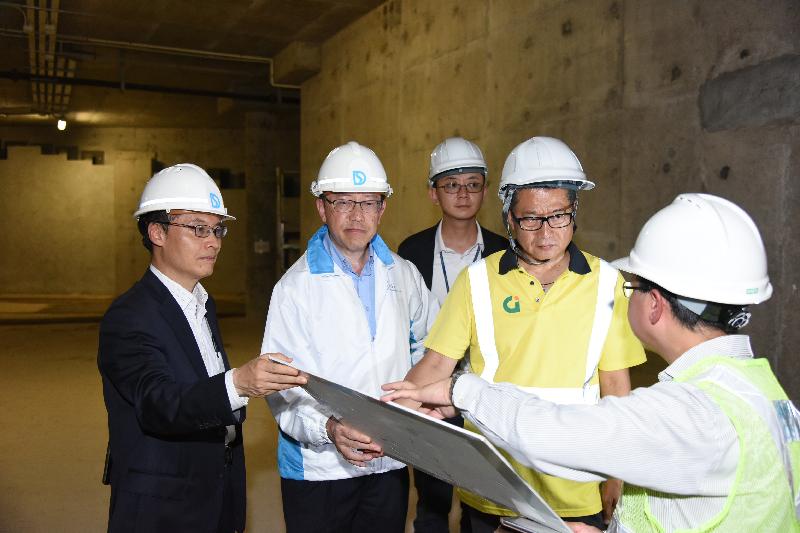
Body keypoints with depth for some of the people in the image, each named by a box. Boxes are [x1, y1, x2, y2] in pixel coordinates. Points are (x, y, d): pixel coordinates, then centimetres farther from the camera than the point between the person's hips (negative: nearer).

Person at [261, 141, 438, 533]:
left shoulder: (402, 274, 4)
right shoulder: (296, 287, -10)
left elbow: (429, 343, 19)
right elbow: (282, 385, -14)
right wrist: (328, 427, -29)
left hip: (390, 463, 4)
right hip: (318, 468, -3)